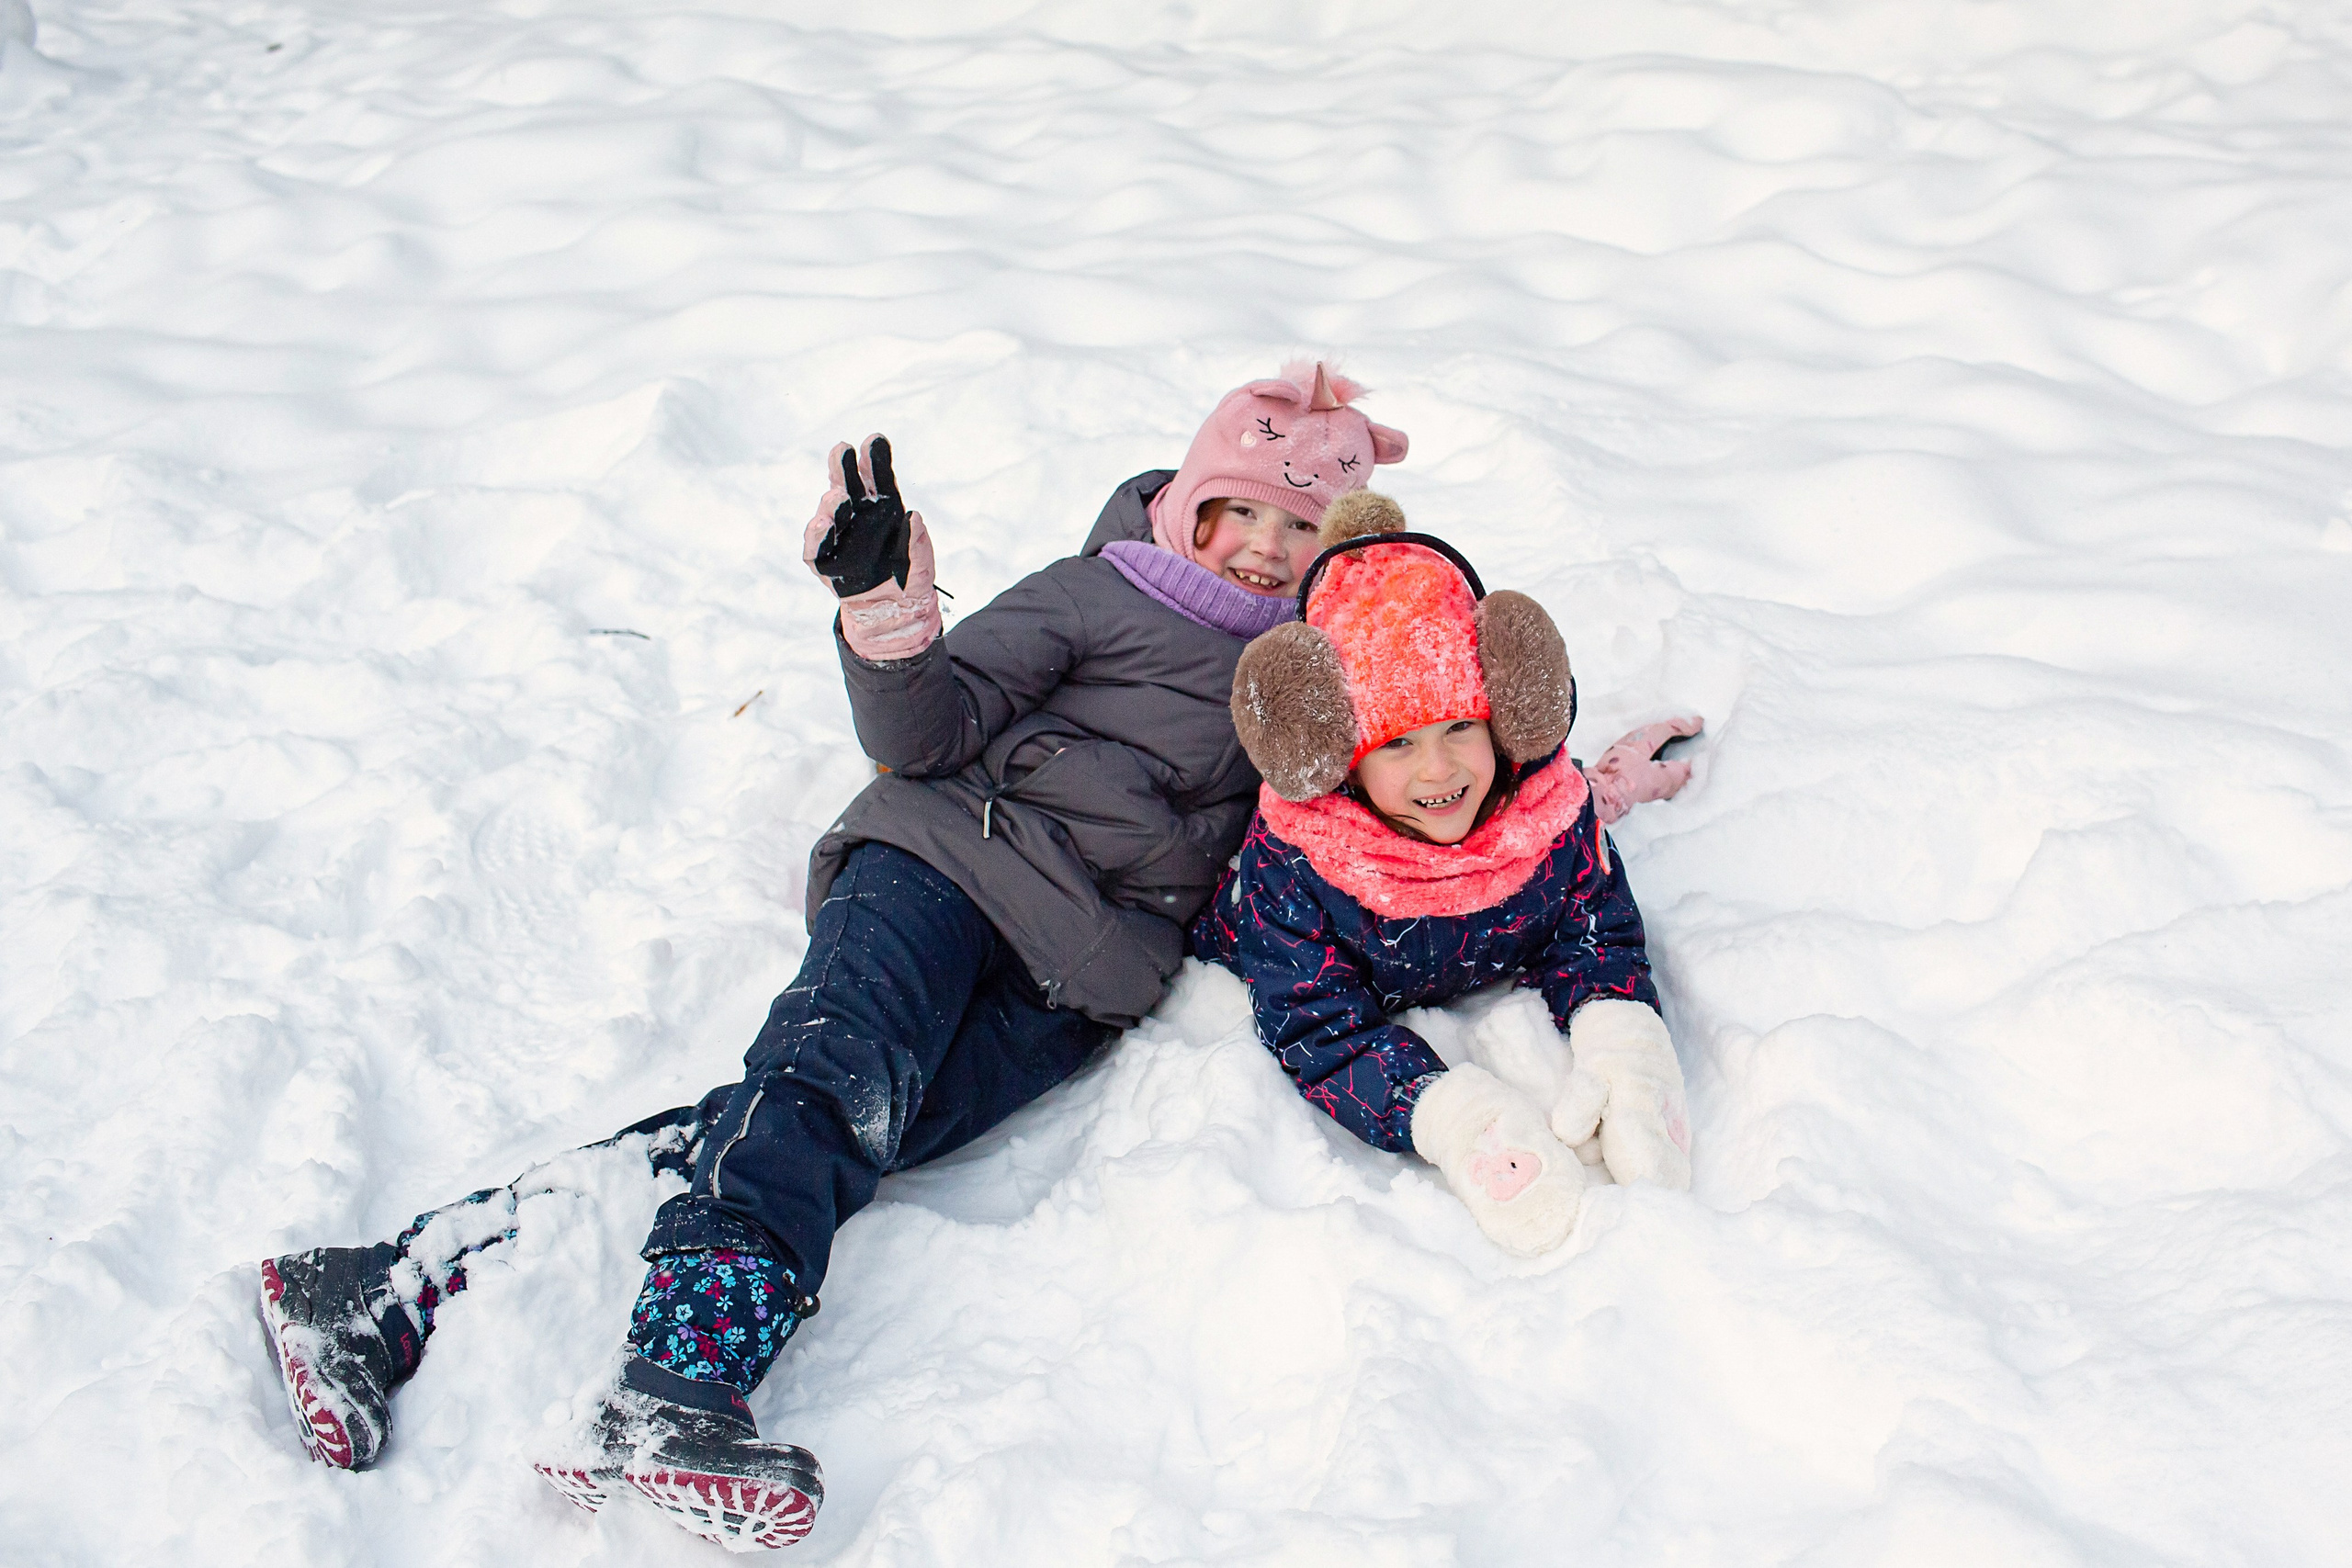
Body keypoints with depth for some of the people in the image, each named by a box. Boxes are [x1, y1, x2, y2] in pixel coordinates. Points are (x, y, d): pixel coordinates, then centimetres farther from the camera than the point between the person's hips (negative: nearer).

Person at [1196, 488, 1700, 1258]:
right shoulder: (1293, 860, -38)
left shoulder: (1547, 812, -28)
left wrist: (1621, 1036, -39)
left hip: (1503, 981, 2)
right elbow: (1320, 1028, -37)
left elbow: (1598, 934, -15)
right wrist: (1455, 1121, -53)